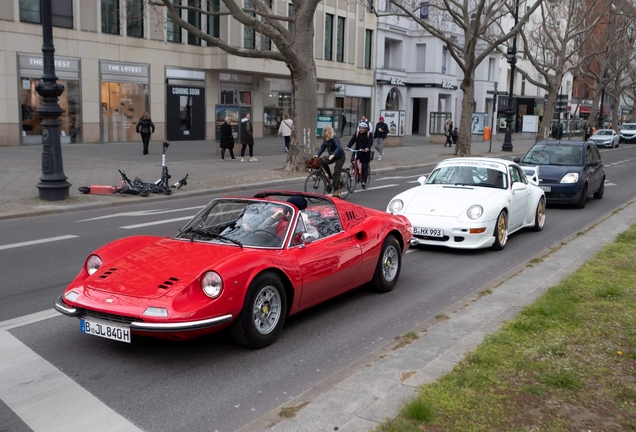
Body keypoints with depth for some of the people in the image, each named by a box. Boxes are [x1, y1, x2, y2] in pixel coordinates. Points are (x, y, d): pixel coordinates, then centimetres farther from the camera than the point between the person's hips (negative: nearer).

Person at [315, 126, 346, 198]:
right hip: (332, 156, 7)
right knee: (323, 162, -21)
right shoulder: (325, 139, -5)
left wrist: (333, 155, -54)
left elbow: (339, 148, -38)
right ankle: (329, 176, 3)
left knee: (336, 173, -13)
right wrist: (317, 155, -25)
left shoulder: (335, 138, -26)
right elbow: (322, 147, -8)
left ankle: (336, 191, -11)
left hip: (340, 157, -7)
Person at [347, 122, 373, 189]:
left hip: (365, 152, -2)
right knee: (353, 160, -28)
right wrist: (348, 146, -22)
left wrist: (367, 148, -37)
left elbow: (371, 142, -16)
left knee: (365, 167, -1)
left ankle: (364, 182, 2)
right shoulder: (357, 134, 5)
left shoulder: (369, 134, -3)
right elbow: (352, 140, -5)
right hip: (357, 151, 2)